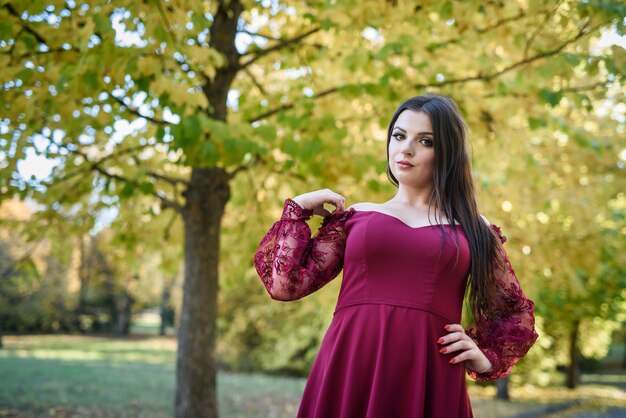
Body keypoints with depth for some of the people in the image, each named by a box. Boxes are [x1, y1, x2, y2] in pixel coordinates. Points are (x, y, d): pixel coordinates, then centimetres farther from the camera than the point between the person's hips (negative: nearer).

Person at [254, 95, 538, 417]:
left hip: (430, 378, 0)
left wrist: (488, 358, 7)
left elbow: (516, 310, 23)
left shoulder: (474, 229, 12)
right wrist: (298, 209, 8)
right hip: (347, 372, 1)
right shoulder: (356, 216, 12)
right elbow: (285, 284, 4)